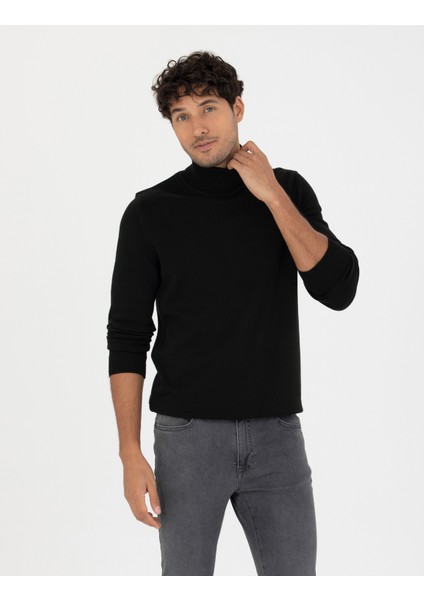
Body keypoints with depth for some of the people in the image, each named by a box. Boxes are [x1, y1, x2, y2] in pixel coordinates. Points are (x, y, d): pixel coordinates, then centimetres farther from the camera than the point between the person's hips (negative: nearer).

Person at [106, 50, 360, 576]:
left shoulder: (289, 191, 6)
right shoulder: (151, 211, -2)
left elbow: (338, 290, -8)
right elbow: (127, 337, -2)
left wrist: (272, 196, -13)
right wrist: (130, 453, -9)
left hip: (277, 434, 2)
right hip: (187, 434, -2)